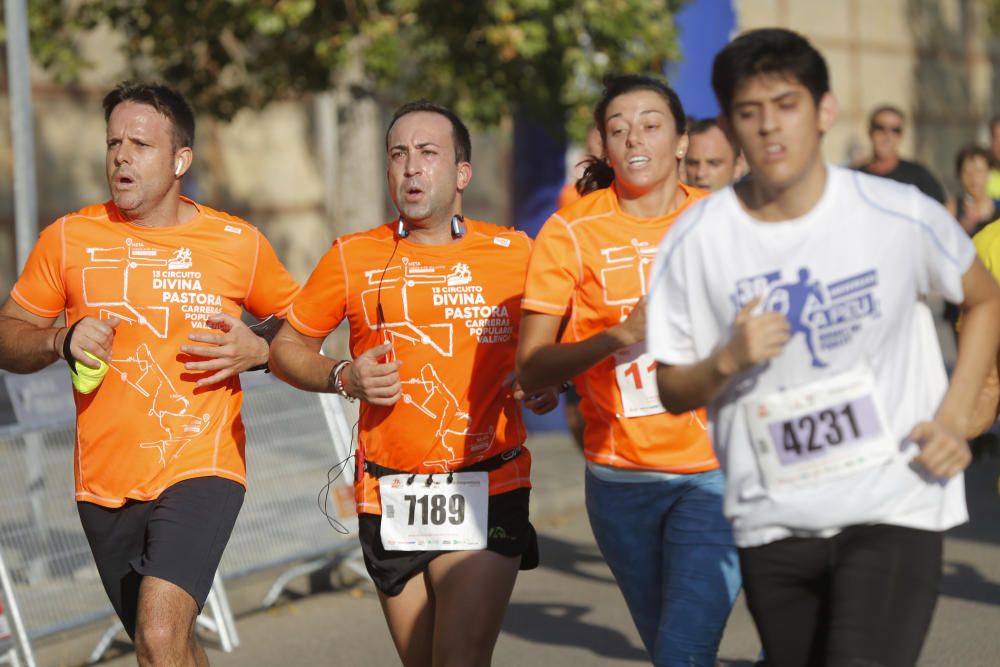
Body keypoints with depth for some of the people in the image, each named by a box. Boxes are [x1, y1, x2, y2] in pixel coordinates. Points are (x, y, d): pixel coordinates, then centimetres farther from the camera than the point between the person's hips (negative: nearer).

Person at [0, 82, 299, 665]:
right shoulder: (68, 239, 2)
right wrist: (61, 341, -13)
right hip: (104, 483, 3)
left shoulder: (239, 244, 0)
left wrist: (258, 350, -9)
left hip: (201, 470, -3)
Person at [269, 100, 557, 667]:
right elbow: (288, 349, 12)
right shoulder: (354, 258, 3)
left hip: (488, 494, -2)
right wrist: (343, 378, -7)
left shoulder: (515, 253, 3)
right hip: (389, 499, 2)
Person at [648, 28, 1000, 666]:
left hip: (894, 511, -2)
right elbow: (672, 391, 4)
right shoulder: (695, 241, -4)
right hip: (772, 525, 2)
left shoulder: (903, 216, -6)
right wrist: (729, 359, -17)